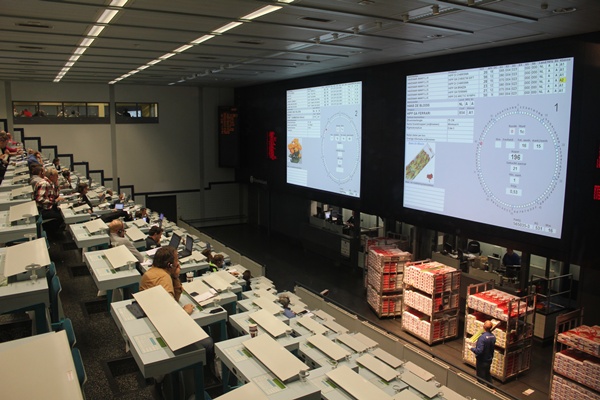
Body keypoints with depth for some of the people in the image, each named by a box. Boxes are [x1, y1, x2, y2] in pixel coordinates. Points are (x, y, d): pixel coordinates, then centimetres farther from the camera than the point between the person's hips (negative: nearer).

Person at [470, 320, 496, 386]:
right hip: (489, 360, 7)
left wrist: (472, 348, -16)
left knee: (481, 377, 9)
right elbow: (491, 348, 8)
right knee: (488, 374, 26)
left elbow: (479, 351, -31)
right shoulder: (493, 337, -7)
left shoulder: (482, 337, -31)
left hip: (482, 361, -7)